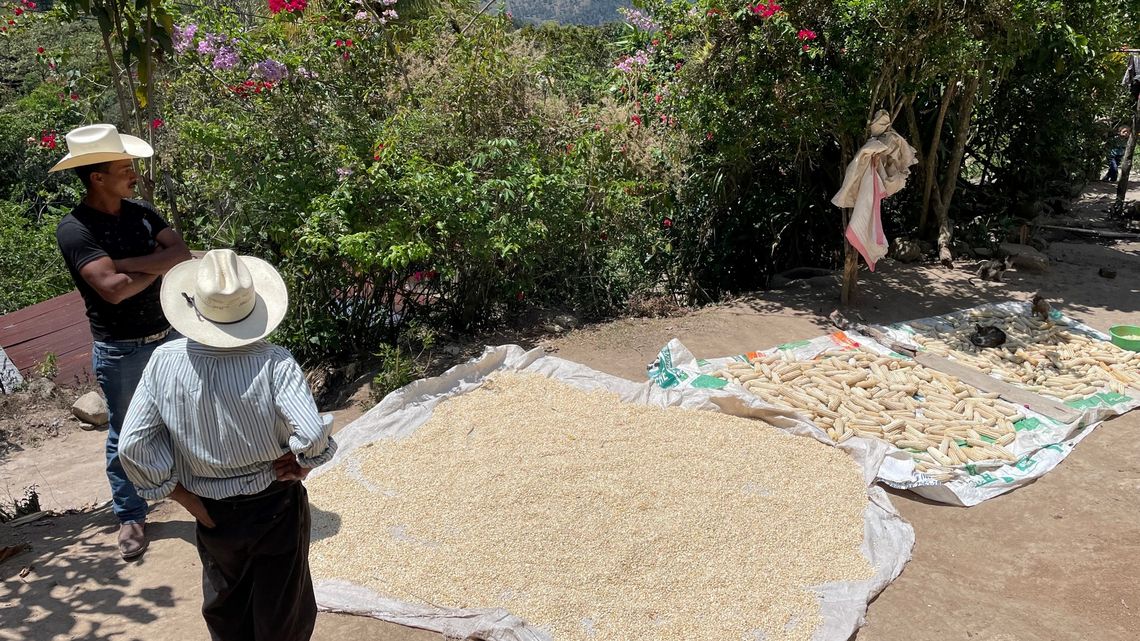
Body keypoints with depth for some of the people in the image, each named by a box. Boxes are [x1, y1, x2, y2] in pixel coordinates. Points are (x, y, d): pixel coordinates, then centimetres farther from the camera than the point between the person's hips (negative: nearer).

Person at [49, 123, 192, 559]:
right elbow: (113, 288, -26)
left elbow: (181, 254, -10)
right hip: (120, 351, -5)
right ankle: (130, 516, 26)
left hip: (167, 336, 5)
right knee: (124, 435, 10)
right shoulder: (74, 229, -16)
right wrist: (159, 265, -12)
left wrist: (127, 263, -20)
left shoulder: (141, 212, 2)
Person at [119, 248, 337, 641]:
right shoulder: (273, 363, -25)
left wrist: (185, 498, -2)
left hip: (214, 513, 3)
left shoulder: (165, 362, -16)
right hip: (276, 507, -2)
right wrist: (302, 465, -11)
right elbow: (313, 435, -33)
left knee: (225, 606, 28)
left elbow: (133, 445, -13)